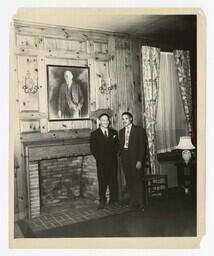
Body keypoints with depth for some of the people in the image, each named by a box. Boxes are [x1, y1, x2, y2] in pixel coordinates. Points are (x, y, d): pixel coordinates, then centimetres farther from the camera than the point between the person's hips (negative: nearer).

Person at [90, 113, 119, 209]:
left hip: (112, 161, 2)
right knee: (102, 182, 1)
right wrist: (99, 159, -4)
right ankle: (102, 202, 11)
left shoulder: (114, 132, 11)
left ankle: (113, 200, 16)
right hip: (101, 163, -2)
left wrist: (113, 155, 1)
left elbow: (117, 146, 12)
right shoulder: (94, 134, 4)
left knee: (113, 181, 5)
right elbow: (93, 149, 2)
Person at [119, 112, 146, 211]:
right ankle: (133, 201, 19)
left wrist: (140, 160, -13)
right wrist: (121, 157, 1)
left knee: (137, 181, -3)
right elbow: (120, 146, 14)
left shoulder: (139, 130, -2)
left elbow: (142, 146, -6)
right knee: (129, 181, 7)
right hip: (125, 159, 5)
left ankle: (140, 203, 8)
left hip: (135, 159, -4)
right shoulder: (121, 131, 14)